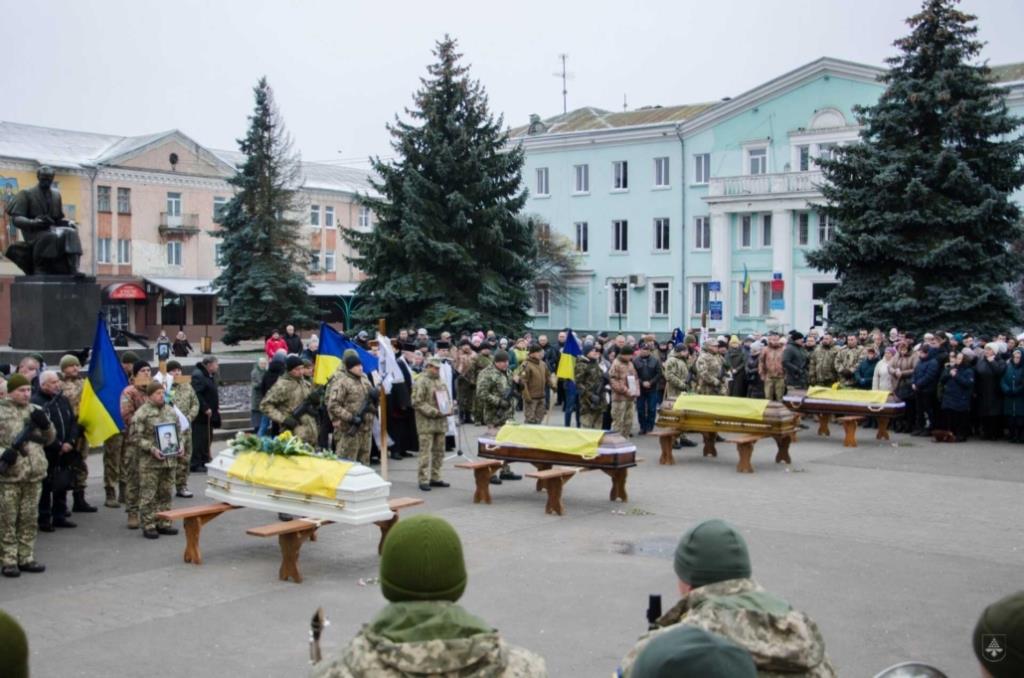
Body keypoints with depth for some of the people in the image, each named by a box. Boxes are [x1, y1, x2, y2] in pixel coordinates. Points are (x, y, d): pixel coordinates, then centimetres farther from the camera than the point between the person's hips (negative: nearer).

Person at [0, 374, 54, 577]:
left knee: (29, 520, 11)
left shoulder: (36, 411, 11)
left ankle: (26, 558, 20)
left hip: (34, 475, 5)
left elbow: (50, 439, 15)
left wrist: (45, 424, -5)